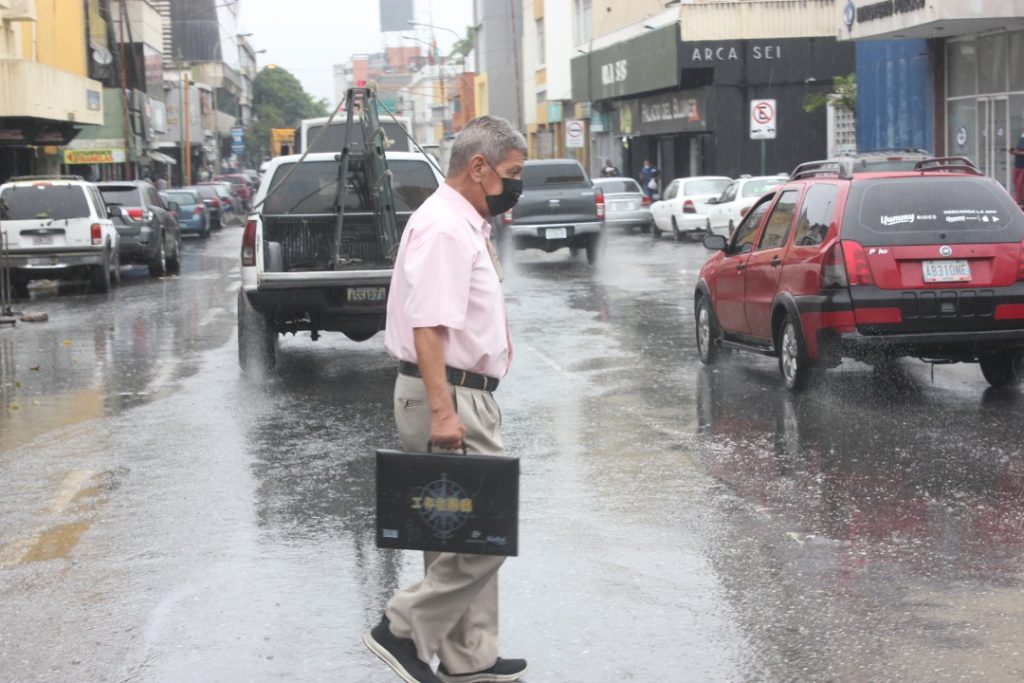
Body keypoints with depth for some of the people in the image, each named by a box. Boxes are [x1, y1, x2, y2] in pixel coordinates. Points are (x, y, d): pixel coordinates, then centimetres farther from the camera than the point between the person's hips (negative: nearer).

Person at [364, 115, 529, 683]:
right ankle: (405, 630, -2)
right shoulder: (444, 228, -17)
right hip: (450, 397, -11)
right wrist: (442, 411, -31)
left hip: (462, 397, 11)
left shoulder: (465, 225, 17)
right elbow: (427, 327, -25)